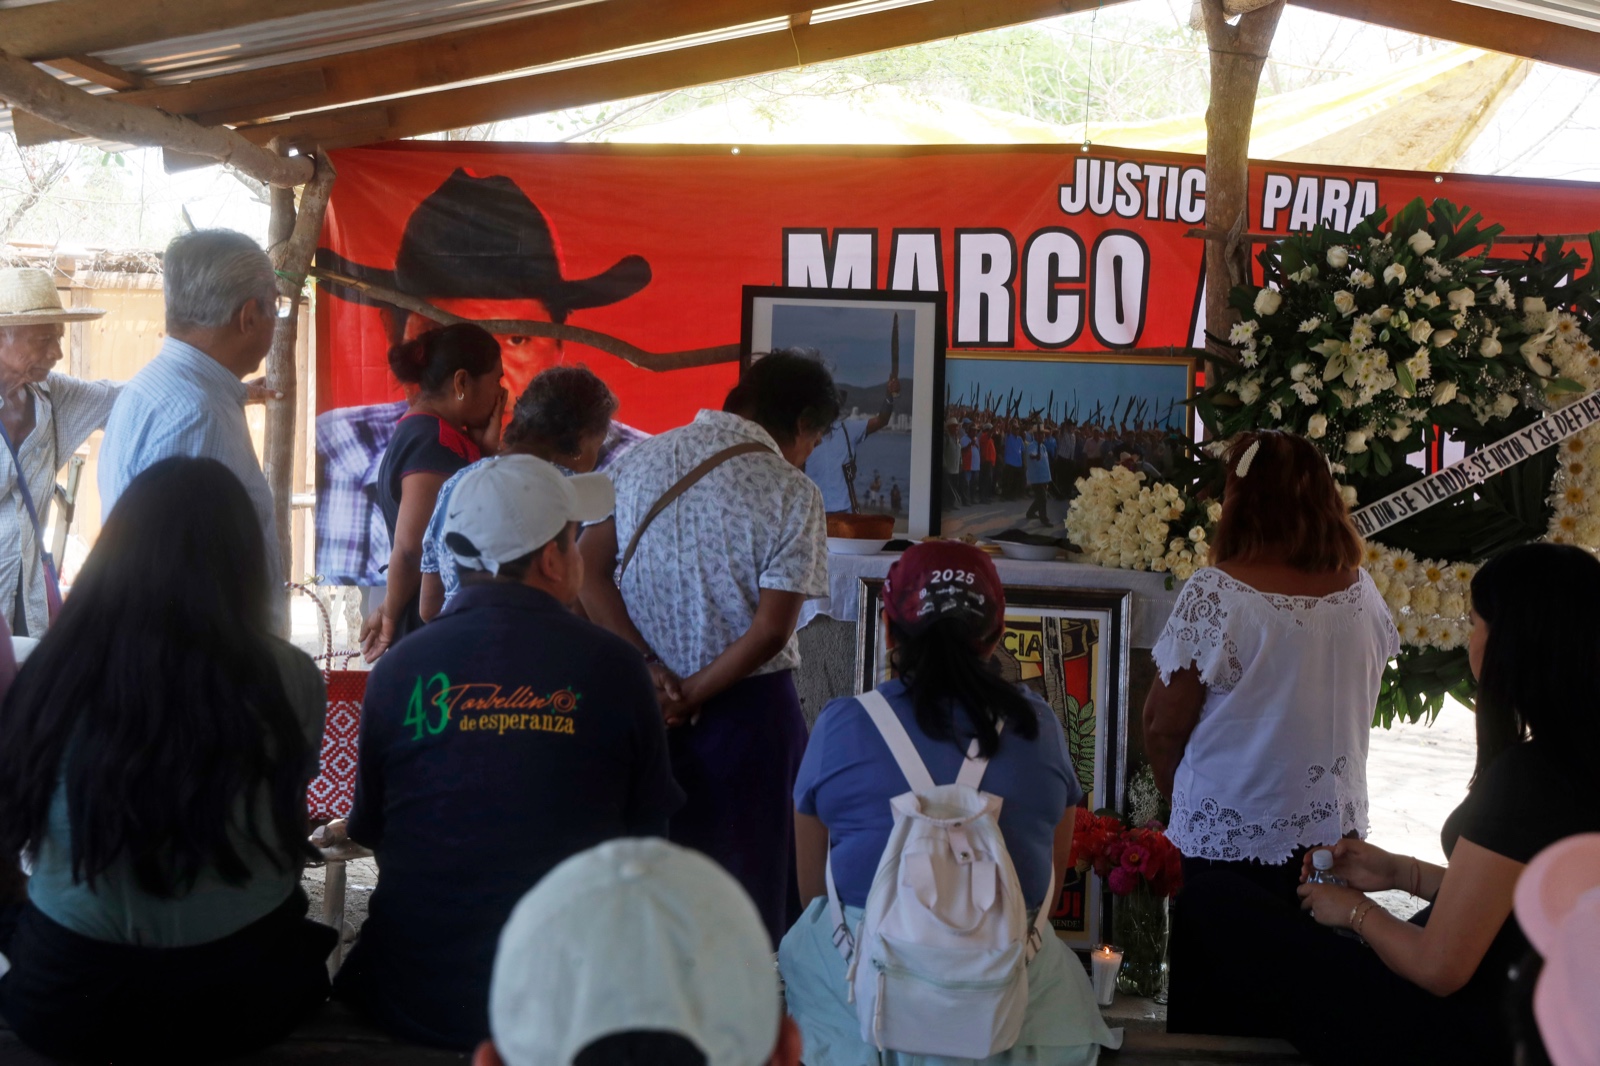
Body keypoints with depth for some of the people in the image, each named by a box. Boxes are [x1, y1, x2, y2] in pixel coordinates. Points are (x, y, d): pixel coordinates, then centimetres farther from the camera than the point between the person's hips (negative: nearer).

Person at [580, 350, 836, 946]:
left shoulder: (638, 459, 3)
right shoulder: (790, 493, -11)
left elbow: (589, 571, -3)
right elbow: (771, 629, -17)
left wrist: (650, 672, -8)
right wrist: (694, 695, -9)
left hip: (643, 703, 4)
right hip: (745, 709, -4)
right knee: (747, 874, 10)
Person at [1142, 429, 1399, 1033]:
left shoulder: (1215, 594, -18)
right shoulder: (1362, 593, -2)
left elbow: (1163, 725, -12)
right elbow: (1355, 708, 10)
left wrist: (1180, 799, 7)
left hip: (1228, 836, -5)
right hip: (1334, 830, 5)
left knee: (1210, 1010, 10)